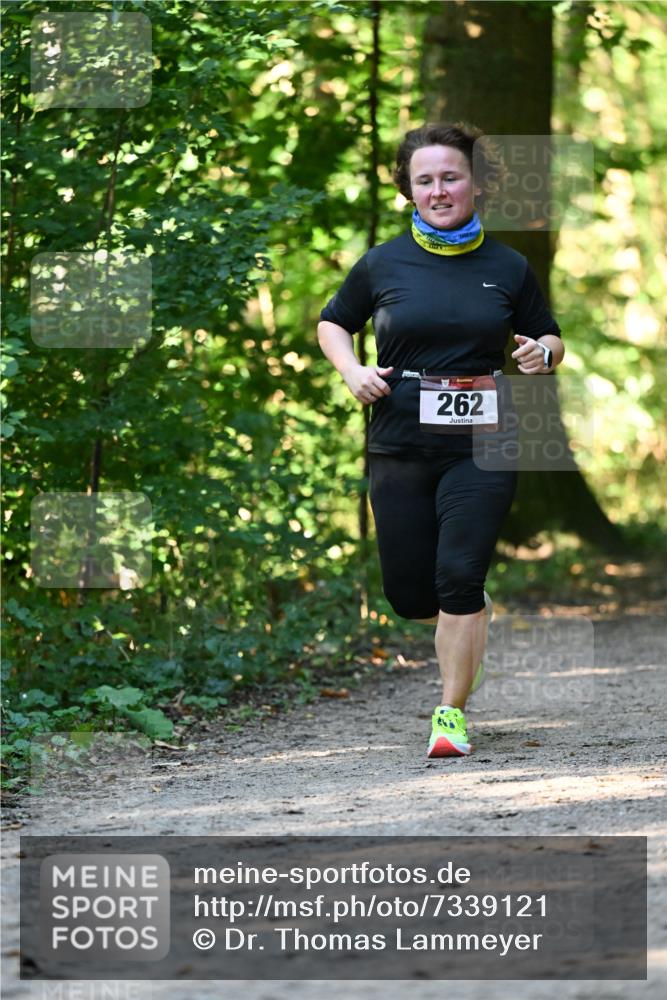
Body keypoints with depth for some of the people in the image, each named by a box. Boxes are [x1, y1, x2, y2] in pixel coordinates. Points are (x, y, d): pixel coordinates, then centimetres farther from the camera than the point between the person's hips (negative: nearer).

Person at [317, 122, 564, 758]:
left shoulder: (508, 268, 2)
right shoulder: (383, 265, 2)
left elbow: (550, 340, 14)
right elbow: (332, 324, 17)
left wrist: (543, 354, -9)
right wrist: (351, 371, -3)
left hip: (480, 448, -1)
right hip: (399, 445, 2)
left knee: (459, 577, -13)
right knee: (409, 594, 3)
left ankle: (451, 712, -1)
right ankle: (474, 619, 38)